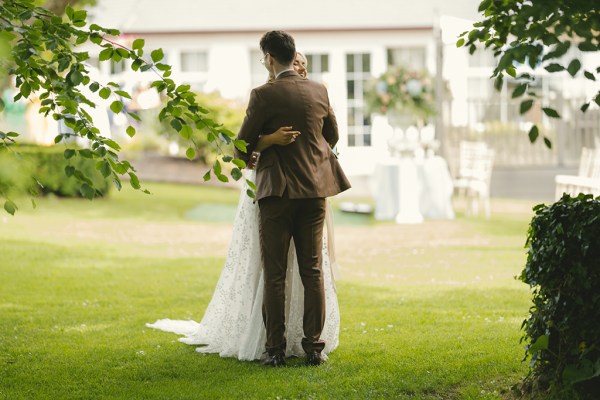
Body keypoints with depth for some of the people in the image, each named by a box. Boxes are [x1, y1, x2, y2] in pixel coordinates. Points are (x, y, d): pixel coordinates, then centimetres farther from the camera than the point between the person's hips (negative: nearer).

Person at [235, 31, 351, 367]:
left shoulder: (264, 95, -11)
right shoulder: (319, 91, 3)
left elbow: (244, 145, -4)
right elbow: (332, 136, 17)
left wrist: (245, 157, 19)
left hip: (278, 191, -4)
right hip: (315, 189, 4)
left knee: (275, 274, 3)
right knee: (313, 271, 9)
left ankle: (276, 350, 3)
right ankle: (314, 347, 8)